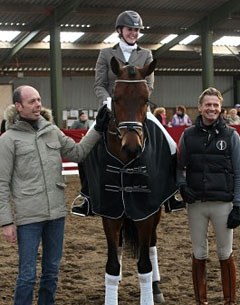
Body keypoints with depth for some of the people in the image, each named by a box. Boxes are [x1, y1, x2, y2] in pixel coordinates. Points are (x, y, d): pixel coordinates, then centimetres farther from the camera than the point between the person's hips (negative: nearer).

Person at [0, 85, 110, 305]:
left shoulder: (52, 130, 7)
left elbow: (77, 153, 17)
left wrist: (98, 130, 7)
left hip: (56, 213, 5)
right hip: (28, 217, -5)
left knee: (52, 270, 16)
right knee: (28, 275, 0)